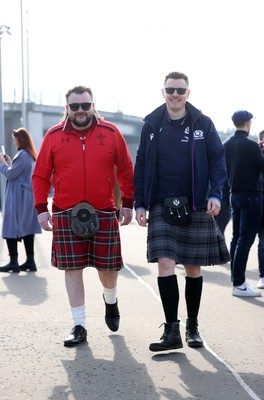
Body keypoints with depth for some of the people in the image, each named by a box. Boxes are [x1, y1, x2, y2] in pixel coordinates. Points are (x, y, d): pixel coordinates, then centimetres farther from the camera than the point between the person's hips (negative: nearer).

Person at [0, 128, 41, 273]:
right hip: (29, 197, 10)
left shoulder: (22, 156, -16)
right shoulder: (32, 156, 15)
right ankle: (30, 261, 12)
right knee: (27, 229, 10)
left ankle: (13, 262, -6)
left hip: (17, 199, -10)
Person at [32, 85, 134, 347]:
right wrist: (41, 208, -1)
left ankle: (110, 300, 39)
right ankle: (79, 326, 9)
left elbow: (126, 170, 9)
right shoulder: (53, 136, 2)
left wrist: (128, 203, 5)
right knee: (72, 269, 1)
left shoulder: (111, 133, 2)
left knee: (108, 267, 5)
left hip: (104, 213, 0)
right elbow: (41, 175, 7)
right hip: (66, 215, 0)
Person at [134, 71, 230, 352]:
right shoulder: (152, 125, 4)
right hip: (162, 207, 0)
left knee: (193, 268, 7)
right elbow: (141, 166, 8)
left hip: (196, 208, 0)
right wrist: (140, 204, 3)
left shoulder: (202, 124, 1)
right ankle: (172, 331, -6)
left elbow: (217, 161, 1)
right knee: (165, 263, -10)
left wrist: (215, 194, -13)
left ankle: (192, 327, 21)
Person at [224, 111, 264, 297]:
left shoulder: (226, 145, 6)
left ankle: (236, 278, 18)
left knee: (236, 238, 13)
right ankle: (239, 284, -8)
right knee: (245, 240, -7)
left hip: (235, 195, 8)